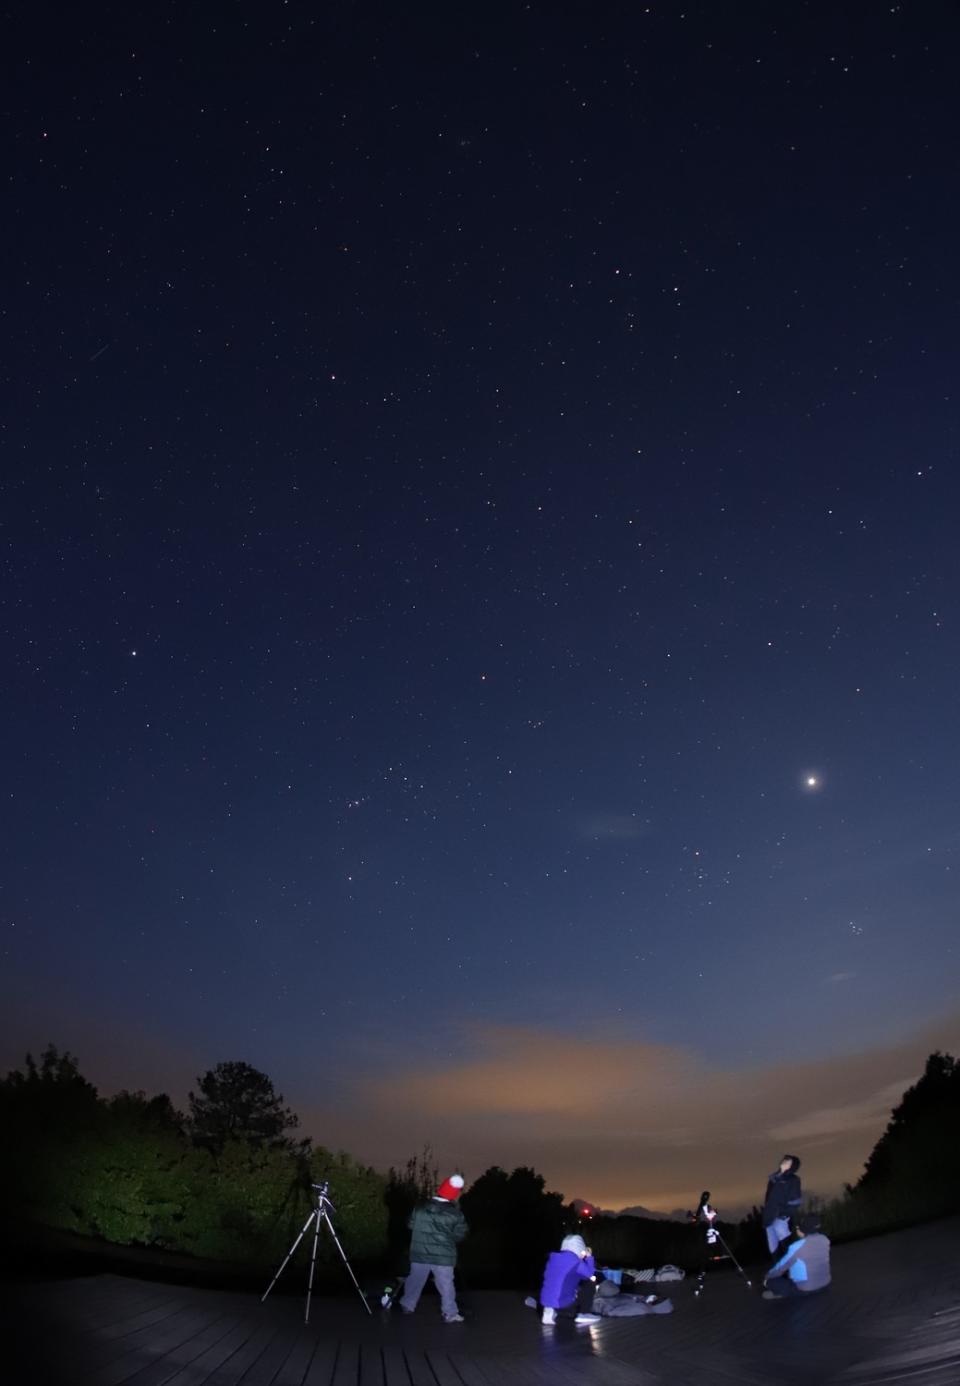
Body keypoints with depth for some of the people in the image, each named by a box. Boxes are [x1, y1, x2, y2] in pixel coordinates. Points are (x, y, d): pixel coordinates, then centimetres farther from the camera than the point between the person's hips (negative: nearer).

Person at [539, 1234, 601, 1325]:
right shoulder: (575, 1261, -12)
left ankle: (552, 1312, 11)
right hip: (563, 1304, -6)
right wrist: (588, 1257, 16)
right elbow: (590, 1275, 3)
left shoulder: (553, 1258, 9)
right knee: (589, 1284, 8)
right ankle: (583, 1314, 11)